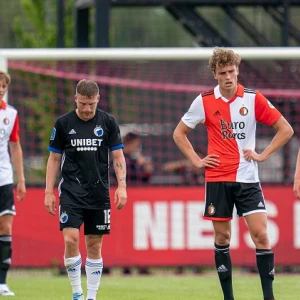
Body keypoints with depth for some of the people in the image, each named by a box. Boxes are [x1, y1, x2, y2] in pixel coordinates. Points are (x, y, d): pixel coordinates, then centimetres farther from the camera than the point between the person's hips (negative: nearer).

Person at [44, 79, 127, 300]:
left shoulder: (108, 122, 2)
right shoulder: (63, 123, 1)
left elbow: (118, 157, 5)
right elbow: (54, 159, 7)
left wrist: (122, 186, -5)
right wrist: (49, 192, 2)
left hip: (99, 193, 1)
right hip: (71, 192, -1)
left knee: (95, 246, 4)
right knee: (71, 239, -15)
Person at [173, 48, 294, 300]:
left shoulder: (253, 99, -2)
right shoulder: (204, 102, 0)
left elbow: (286, 129, 3)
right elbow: (179, 133, 12)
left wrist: (263, 155, -5)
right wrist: (196, 160, 2)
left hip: (247, 178, -1)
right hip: (217, 179, 1)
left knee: (261, 235, -10)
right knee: (222, 237, 4)